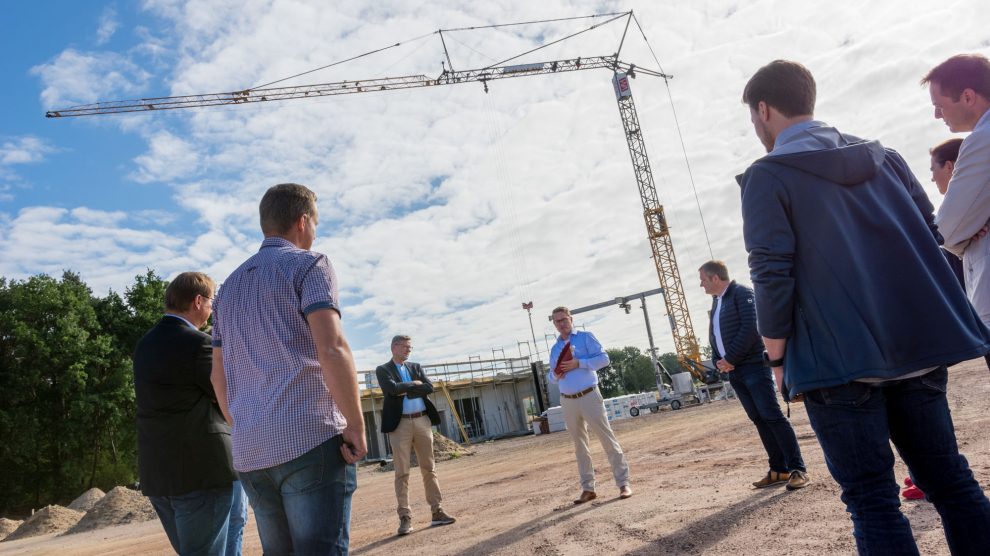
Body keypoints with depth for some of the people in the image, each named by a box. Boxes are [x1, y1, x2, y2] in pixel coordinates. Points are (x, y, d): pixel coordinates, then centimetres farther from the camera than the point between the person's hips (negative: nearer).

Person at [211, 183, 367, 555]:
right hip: (310, 440, -7)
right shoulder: (308, 265, -1)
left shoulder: (230, 285, 21)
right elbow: (332, 349, -15)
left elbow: (219, 375, 22)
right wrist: (356, 426, -10)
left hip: (249, 453, 7)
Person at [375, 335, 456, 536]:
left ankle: (437, 512, 11)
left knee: (429, 469, 6)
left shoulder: (416, 367, 16)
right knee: (402, 472, -3)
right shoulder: (383, 369, 3)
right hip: (400, 423, -4)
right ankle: (405, 518, 0)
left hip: (422, 420, 4)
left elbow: (429, 388, 1)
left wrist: (406, 390, -7)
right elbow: (392, 389, -16)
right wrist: (414, 384, -5)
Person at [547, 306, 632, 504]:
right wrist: (554, 374, -8)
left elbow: (603, 358, -9)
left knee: (607, 439, -4)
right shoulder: (555, 348, 14)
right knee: (580, 445, 10)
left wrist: (578, 364, -18)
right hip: (567, 401, 5)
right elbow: (550, 376, 16)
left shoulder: (585, 337, -1)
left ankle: (623, 483, 1)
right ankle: (588, 488, 16)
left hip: (588, 396, -5)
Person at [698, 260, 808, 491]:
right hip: (734, 371, 8)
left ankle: (798, 469, -5)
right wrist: (718, 361, 1)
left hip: (753, 366, -8)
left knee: (772, 416, -10)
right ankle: (779, 470, 12)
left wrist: (730, 359, -16)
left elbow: (750, 328, -18)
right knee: (759, 420, 8)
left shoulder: (742, 294, -7)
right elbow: (714, 336, 19)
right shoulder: (716, 302, 18)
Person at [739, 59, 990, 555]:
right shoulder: (883, 156, 13)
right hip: (918, 346, 6)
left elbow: (772, 274, -13)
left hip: (838, 360, -6)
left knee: (871, 497, 2)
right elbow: (933, 235, 14)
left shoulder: (767, 175, -6)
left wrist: (778, 358, -2)